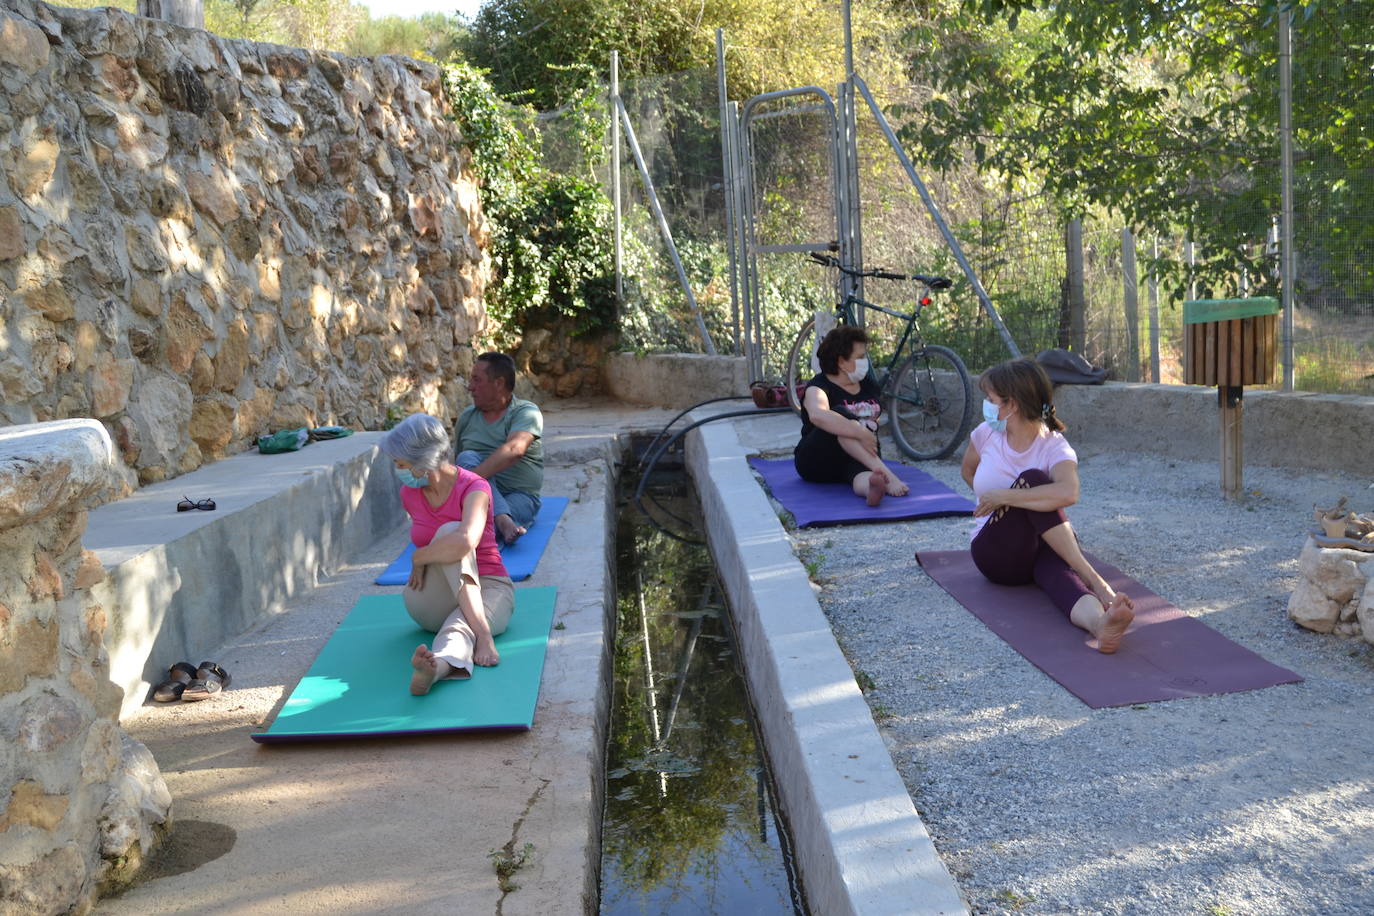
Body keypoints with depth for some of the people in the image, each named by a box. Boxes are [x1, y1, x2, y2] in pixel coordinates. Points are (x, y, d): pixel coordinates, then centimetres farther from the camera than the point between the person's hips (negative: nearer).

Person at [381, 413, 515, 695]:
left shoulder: (474, 488, -17)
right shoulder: (409, 493, 2)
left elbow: (465, 542, -36)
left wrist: (418, 557, -23)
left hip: (487, 589, -3)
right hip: (430, 604, 3)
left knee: (457, 628, -39)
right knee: (449, 531, -30)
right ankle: (481, 631, -48)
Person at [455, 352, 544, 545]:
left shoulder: (526, 412, -5)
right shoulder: (467, 416, 14)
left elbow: (513, 450, -24)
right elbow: (456, 460, 19)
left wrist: (471, 477, -35)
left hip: (519, 497, -4)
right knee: (467, 457, -28)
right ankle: (504, 521, -45)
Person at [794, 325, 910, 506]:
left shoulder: (869, 386, 11)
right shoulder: (819, 387, -12)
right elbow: (818, 415, -36)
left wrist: (871, 441, 10)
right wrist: (862, 434, -40)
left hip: (856, 458, 4)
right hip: (817, 463, -4)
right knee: (841, 413, -32)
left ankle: (872, 485, -74)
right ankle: (885, 474, -47)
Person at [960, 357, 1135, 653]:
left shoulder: (1055, 447, -12)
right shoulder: (986, 433, 2)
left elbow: (1068, 493, -36)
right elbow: (968, 470, 25)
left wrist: (1004, 496, -30)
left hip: (1047, 546, -1)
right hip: (998, 554, 1)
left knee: (1058, 570, -39)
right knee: (1031, 479, -29)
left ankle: (1099, 620, -71)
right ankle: (1091, 579, -43)